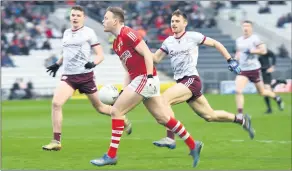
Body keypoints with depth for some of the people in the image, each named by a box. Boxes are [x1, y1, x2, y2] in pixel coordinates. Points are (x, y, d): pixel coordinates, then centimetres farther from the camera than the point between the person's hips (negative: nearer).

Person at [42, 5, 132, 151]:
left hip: (85, 75, -4)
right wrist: (57, 64, 22)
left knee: (99, 107, 10)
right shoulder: (66, 33, 11)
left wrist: (93, 63, -25)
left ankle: (125, 121, 38)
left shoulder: (88, 32, -4)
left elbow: (100, 55, -6)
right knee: (56, 103, -19)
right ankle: (56, 142, -15)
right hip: (68, 75, 4)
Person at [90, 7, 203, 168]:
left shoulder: (127, 34, -11)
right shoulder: (116, 43, 17)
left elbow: (147, 54, -16)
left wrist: (149, 76, -22)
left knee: (116, 111, -8)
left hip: (144, 79, -9)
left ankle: (111, 155, -5)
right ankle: (193, 146, 17)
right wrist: (123, 91, 13)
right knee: (163, 118, 11)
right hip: (137, 79, 9)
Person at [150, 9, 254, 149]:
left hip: (191, 80, -7)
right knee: (210, 116, 10)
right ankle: (241, 119, 28)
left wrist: (230, 61, 3)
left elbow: (215, 44, 5)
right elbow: (155, 58, 12)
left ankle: (170, 138, -21)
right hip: (181, 82, 7)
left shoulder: (193, 37, -4)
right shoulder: (168, 42, 12)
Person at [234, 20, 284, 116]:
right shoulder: (239, 40, 8)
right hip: (243, 70, 4)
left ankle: (277, 98, 41)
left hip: (254, 69, -4)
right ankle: (240, 114, -12)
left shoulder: (254, 39, -10)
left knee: (262, 92, 11)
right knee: (238, 91, -16)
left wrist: (251, 51, -23)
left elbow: (263, 51, -17)